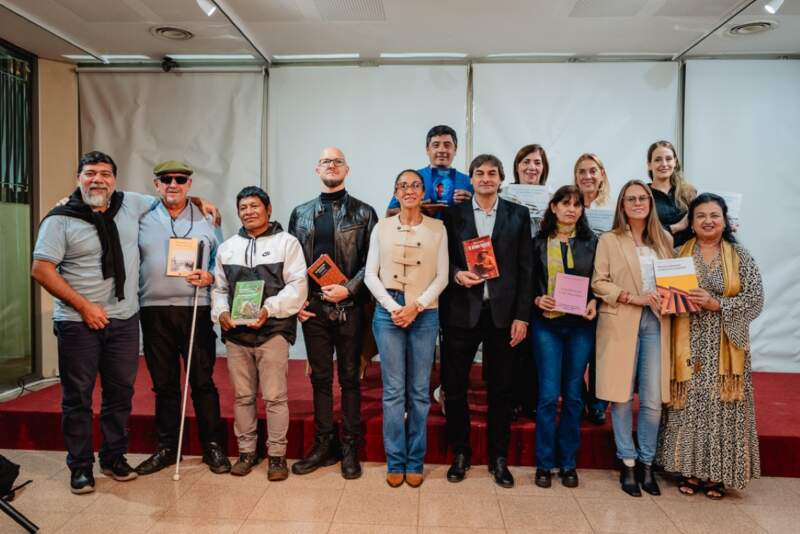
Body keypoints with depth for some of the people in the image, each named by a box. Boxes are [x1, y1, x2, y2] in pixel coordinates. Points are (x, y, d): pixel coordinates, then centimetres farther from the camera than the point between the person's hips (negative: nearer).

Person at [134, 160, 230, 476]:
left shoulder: (207, 221, 8)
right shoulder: (142, 220, 9)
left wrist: (209, 277, -9)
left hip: (196, 310, -1)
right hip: (154, 312, 2)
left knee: (203, 381, 2)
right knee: (164, 383, 11)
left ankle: (213, 447, 14)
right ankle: (166, 448, 24)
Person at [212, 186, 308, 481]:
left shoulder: (286, 242, 1)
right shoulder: (227, 247, 16)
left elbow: (297, 285, -7)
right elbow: (219, 287, 19)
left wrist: (270, 308, -19)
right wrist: (220, 312, 0)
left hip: (272, 331, -4)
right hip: (235, 333, 5)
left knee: (275, 396, 0)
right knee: (242, 396, 12)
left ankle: (277, 454, 13)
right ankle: (246, 451, 26)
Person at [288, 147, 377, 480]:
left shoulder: (363, 213, 2)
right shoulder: (301, 213, 12)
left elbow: (372, 261, -3)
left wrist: (349, 289, -15)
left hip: (349, 307, -3)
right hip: (312, 307, 3)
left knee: (349, 377, 6)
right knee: (320, 377, 10)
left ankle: (350, 447, 17)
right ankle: (324, 444, 23)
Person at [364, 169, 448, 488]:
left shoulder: (437, 228, 4)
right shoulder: (382, 227, 5)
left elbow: (442, 276, 2)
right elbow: (370, 274, 3)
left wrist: (416, 306, -10)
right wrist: (393, 307, -8)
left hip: (425, 314, 0)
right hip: (388, 312, 0)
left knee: (419, 392, 6)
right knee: (393, 390, 3)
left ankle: (415, 462, 19)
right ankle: (395, 462, 16)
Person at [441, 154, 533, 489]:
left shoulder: (518, 215, 6)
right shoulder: (453, 213, 5)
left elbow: (525, 268, 3)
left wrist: (522, 316, -3)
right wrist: (456, 274, -15)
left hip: (502, 312, 0)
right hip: (461, 311, 0)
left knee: (501, 389, 9)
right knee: (455, 387, 6)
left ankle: (499, 458, 24)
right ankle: (460, 454, 25)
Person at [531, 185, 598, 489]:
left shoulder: (592, 242, 8)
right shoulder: (539, 242, 4)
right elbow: (528, 282, 5)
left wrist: (594, 302, -9)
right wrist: (538, 299, -13)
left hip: (581, 324, 2)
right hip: (547, 323, -1)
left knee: (574, 395, 7)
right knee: (549, 394, -4)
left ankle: (568, 462, 20)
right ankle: (544, 463, 11)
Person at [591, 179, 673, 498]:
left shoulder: (664, 240, 14)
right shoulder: (609, 240, 3)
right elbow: (598, 283, -4)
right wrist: (633, 298, -14)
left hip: (655, 323, 3)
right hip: (620, 324, -3)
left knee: (653, 400, 1)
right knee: (622, 396, 2)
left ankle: (646, 463, 18)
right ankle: (628, 463, 16)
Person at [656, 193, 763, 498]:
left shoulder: (740, 256, 3)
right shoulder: (678, 254, 6)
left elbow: (755, 299, -4)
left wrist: (716, 304, -15)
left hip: (724, 347, 0)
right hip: (688, 346, 1)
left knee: (721, 407, 3)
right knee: (689, 405, 4)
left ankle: (717, 474, 18)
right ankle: (689, 470, 17)